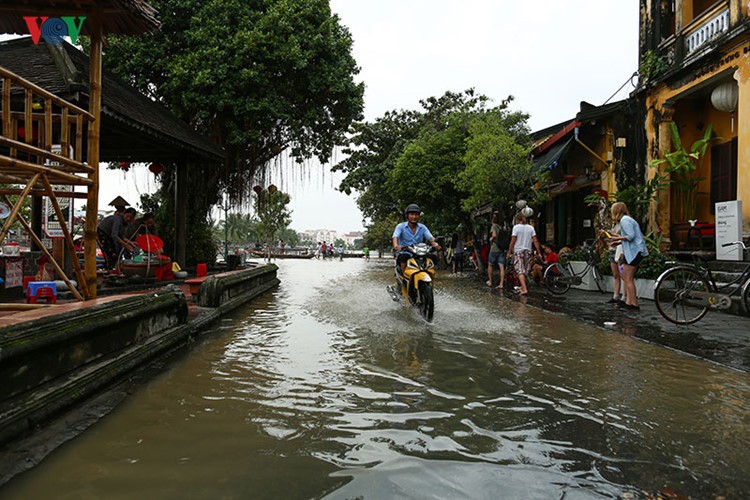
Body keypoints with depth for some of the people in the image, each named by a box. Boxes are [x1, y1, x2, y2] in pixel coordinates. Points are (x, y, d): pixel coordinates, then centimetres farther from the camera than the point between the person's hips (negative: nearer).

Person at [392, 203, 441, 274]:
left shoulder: (422, 227, 10)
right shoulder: (401, 226, 1)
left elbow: (430, 237, -3)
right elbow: (395, 237, -15)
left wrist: (434, 243, -27)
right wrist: (396, 245, -38)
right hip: (405, 253, -3)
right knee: (404, 257, -36)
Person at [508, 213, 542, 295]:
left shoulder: (516, 227, -5)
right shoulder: (531, 228, 6)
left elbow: (513, 241, -8)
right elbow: (535, 241, 3)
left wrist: (510, 251, 0)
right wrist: (539, 253, 6)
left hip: (518, 251, -4)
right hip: (528, 251, 4)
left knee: (520, 271, -7)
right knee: (526, 271, 13)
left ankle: (524, 289, -20)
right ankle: (522, 287, 21)